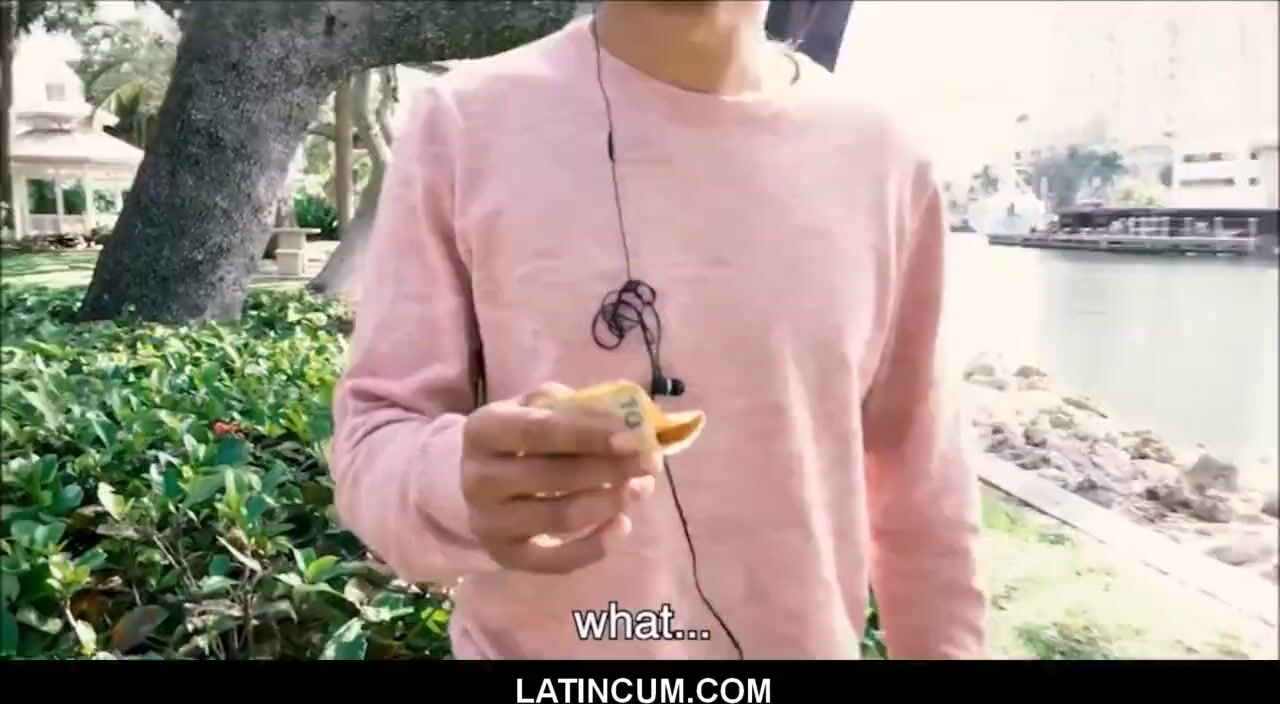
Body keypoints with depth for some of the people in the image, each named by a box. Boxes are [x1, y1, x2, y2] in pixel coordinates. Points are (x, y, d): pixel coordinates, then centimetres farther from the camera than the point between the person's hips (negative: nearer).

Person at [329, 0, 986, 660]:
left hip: (812, 642, 2)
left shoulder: (884, 162, -7)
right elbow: (374, 441, -10)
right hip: (537, 643, -1)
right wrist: (460, 486, -30)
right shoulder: (466, 122, -13)